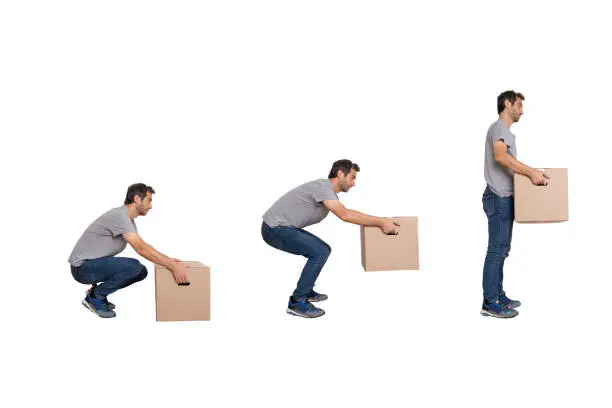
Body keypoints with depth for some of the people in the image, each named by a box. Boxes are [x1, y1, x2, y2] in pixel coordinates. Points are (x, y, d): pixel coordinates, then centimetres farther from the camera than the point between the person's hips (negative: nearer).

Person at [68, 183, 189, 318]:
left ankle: (97, 292, 11)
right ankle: (95, 296, -8)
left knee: (141, 271, 7)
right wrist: (172, 266, -32)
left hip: (97, 263, 10)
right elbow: (141, 249, -31)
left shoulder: (128, 220, 10)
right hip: (83, 267, -10)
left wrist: (169, 260, 9)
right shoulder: (119, 216, -23)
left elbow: (143, 247, 19)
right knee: (133, 266, -27)